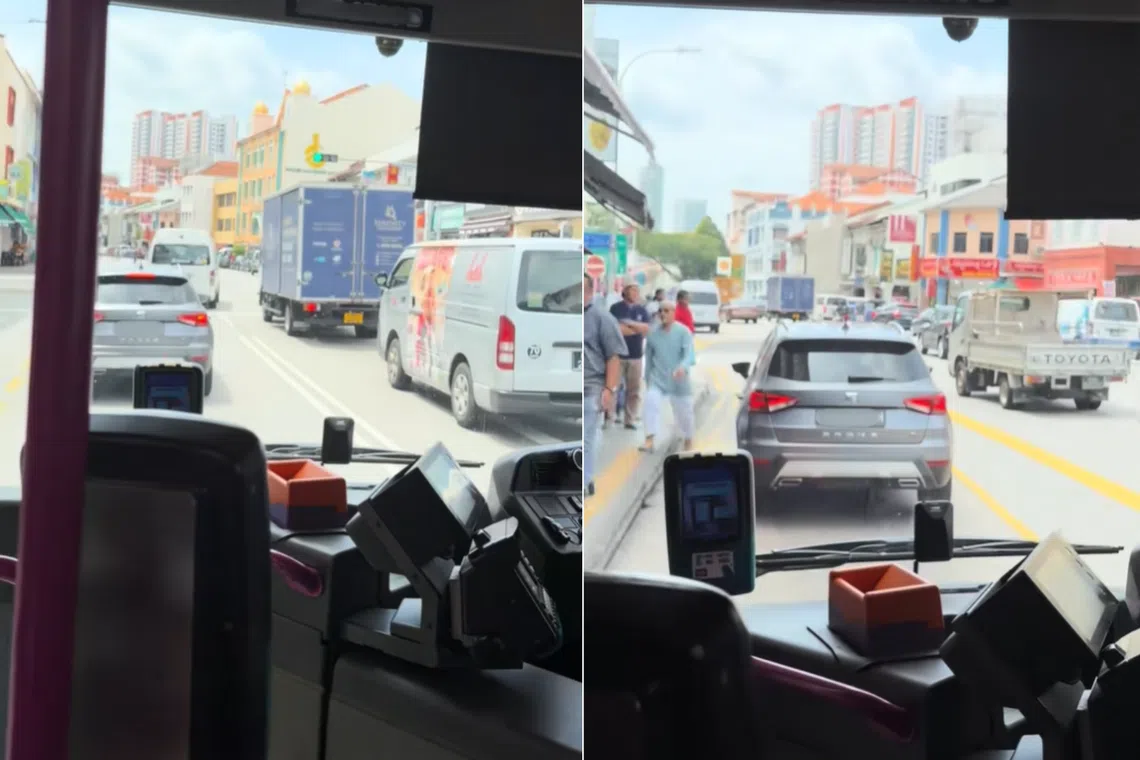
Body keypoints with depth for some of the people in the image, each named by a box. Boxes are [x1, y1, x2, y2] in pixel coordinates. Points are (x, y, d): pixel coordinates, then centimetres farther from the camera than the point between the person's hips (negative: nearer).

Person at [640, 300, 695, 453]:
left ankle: (688, 441, 34)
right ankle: (650, 439, -25)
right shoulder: (653, 332, 0)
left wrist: (683, 367, -41)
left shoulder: (683, 332, -9)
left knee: (683, 411, 10)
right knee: (650, 402, -23)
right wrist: (647, 377, 15)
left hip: (679, 380, -1)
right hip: (657, 379, 2)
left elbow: (689, 354, -20)